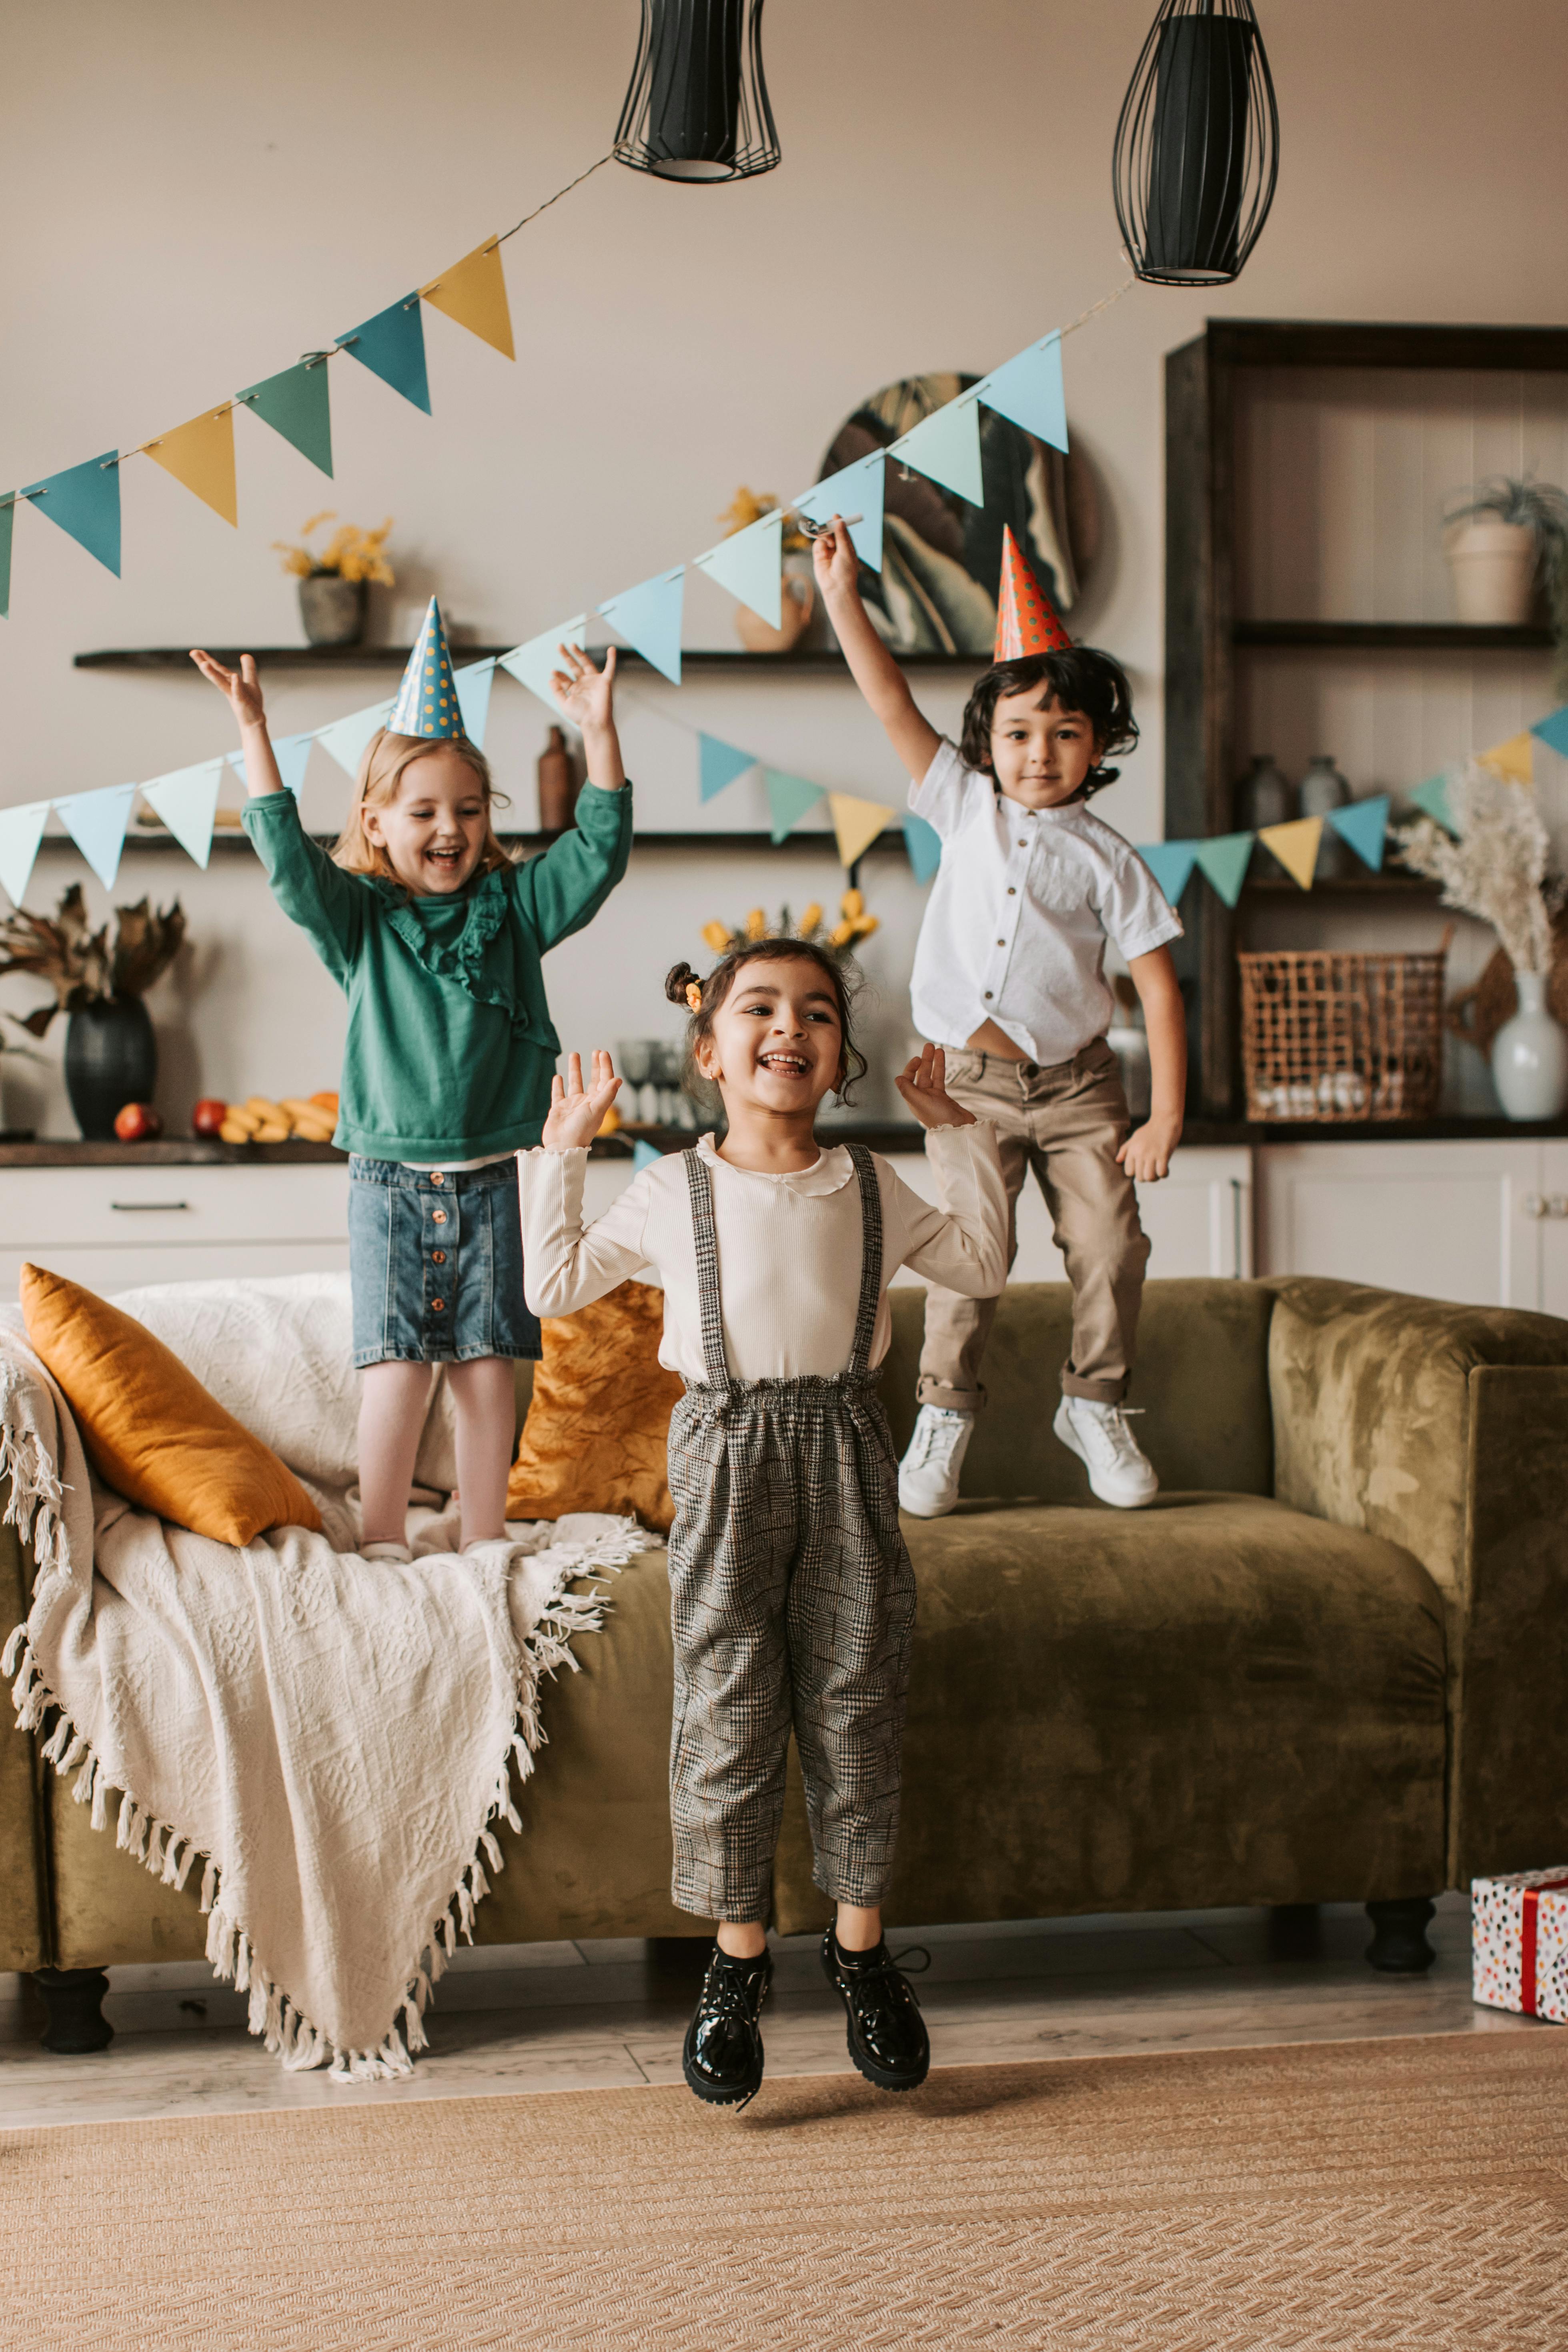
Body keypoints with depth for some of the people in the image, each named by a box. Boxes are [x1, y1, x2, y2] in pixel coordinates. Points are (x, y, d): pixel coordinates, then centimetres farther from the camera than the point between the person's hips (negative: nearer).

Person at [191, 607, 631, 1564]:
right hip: (390, 1179, -1)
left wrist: (599, 729, -10)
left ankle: (485, 1541, 14)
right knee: (397, 1361, -4)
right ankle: (382, 1539, 9)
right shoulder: (359, 919, 2)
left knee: (488, 1360, 4)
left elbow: (600, 850, -1)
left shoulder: (514, 906, 6)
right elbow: (287, 855, -12)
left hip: (489, 1179, 2)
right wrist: (253, 730, -19)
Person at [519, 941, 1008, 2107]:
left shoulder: (871, 1188, 7)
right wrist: (561, 1153, 10)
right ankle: (739, 1960, 15)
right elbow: (555, 1285, 11)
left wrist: (957, 1134, 14)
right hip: (728, 1455, -1)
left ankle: (862, 1947, 21)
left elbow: (984, 1265, 19)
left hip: (846, 1455, 2)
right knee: (727, 1715, 2)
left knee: (858, 1709, 6)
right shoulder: (671, 1191, 3)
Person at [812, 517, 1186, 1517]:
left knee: (1111, 1247, -2)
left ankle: (1097, 1405, 18)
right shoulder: (966, 808, 4)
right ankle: (946, 1412, 10)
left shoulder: (1107, 859, -2)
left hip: (1077, 1085, 0)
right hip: (973, 1085, 0)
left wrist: (1167, 1117, -9)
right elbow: (894, 705, -1)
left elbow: (1159, 987, -4)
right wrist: (844, 597, -7)